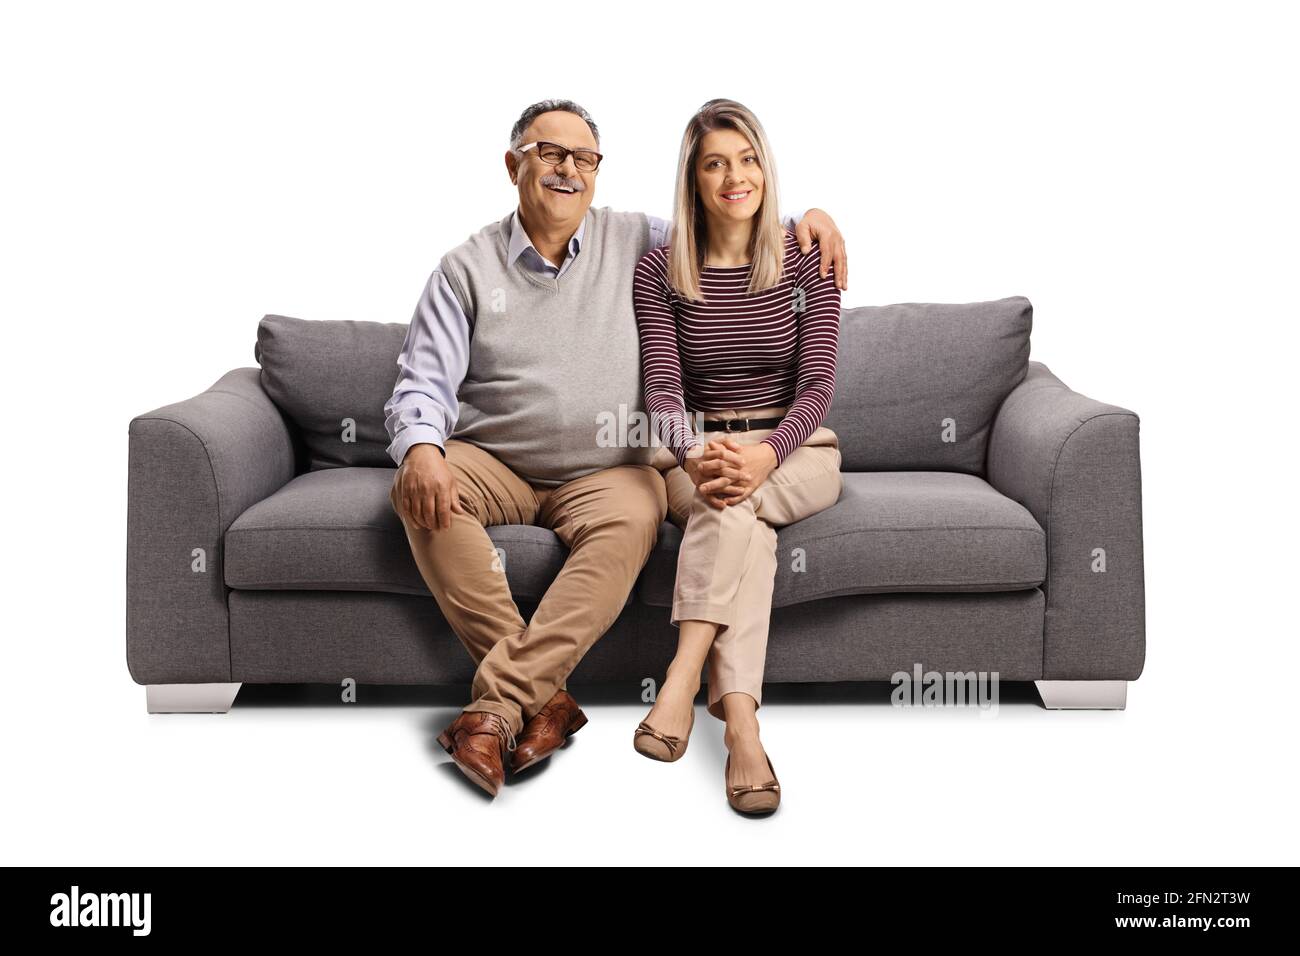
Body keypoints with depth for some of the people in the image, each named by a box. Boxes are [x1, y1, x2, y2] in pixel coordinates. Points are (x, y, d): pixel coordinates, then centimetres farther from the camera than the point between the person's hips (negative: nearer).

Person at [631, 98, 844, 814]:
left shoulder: (807, 259, -1)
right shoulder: (659, 271, 1)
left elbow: (816, 386, -8)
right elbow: (662, 388, -7)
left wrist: (764, 455, -28)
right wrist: (697, 455, -30)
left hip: (795, 451, 0)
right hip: (696, 449, 0)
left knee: (730, 506, -36)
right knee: (743, 523, -35)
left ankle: (683, 678, -43)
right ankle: (741, 726, -46)